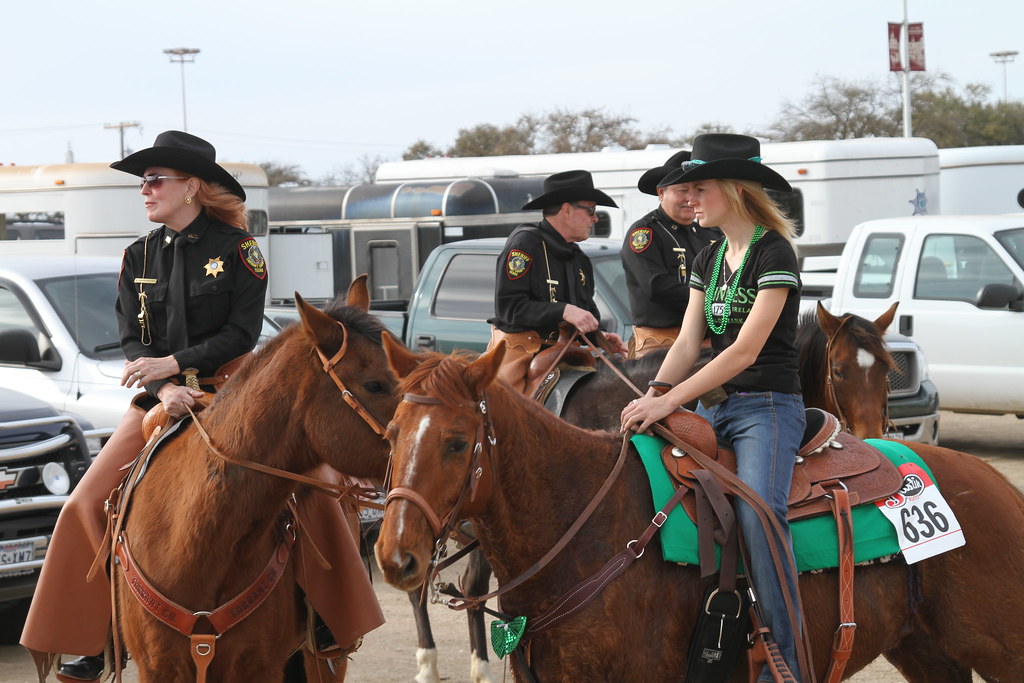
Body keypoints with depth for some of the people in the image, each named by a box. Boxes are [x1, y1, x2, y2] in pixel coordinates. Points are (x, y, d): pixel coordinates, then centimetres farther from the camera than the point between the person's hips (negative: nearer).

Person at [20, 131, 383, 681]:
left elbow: (242, 332, -9)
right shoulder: (139, 257, 8)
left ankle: (328, 621, -4)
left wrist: (172, 363, -17)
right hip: (163, 398, 3)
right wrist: (166, 387, -16)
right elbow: (133, 341, 3)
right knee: (89, 502, -9)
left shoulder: (236, 248, -3)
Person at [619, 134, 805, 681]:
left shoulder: (773, 254, -10)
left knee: (757, 512, -26)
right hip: (714, 406, 8)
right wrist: (654, 394, -10)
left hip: (767, 407, -8)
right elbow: (688, 342, 9)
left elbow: (745, 349, -18)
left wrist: (669, 401, -22)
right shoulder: (709, 261, 15)